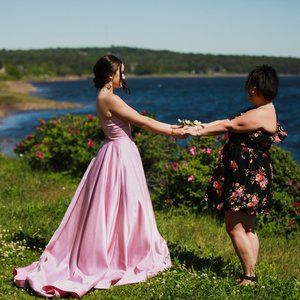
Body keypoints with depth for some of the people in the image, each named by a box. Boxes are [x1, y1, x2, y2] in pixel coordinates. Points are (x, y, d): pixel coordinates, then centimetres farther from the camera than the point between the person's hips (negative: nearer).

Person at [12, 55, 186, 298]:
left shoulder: (106, 97, 11)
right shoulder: (110, 98, -19)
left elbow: (139, 120, 12)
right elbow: (141, 122, -15)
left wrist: (170, 127, 10)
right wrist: (172, 132, -5)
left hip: (117, 154, 10)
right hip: (121, 156, -10)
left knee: (106, 209, 15)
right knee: (122, 207, 2)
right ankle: (121, 259, 14)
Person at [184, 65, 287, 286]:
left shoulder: (261, 114, -19)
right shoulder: (264, 111, 15)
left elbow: (228, 126, -15)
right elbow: (229, 121, 15)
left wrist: (198, 132, -8)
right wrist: (203, 127, 9)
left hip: (248, 177, -11)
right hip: (249, 175, 11)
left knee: (235, 227, -7)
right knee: (248, 227, 13)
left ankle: (250, 276, -2)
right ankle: (251, 274, 19)